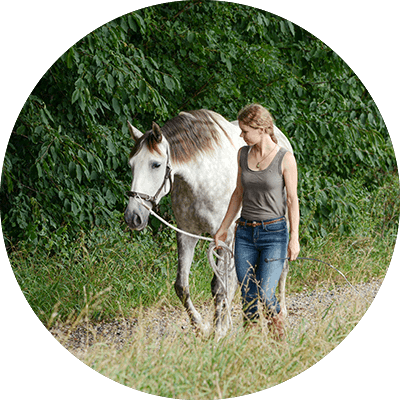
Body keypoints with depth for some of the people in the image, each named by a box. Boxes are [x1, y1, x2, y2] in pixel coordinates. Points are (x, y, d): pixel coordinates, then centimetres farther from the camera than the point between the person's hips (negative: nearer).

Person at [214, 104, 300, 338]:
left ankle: (281, 340, 10)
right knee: (248, 298, 3)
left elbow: (292, 199, -5)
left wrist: (295, 238, -9)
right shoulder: (243, 154, 6)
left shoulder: (285, 158, -8)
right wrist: (224, 228, 18)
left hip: (274, 233, -5)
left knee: (265, 294, -14)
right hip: (245, 233, 5)